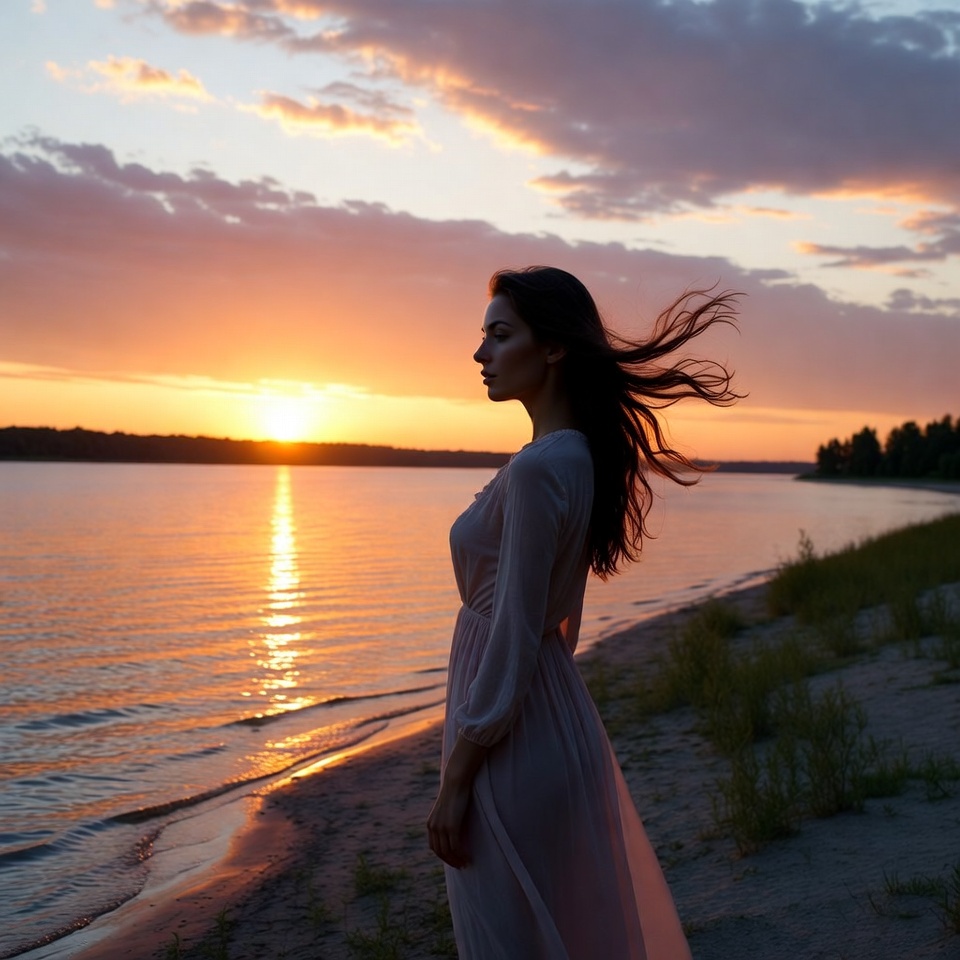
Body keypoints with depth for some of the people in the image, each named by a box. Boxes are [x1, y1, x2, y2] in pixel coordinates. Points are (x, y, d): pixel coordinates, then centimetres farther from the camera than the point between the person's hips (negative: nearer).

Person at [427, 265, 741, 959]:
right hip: (556, 714, 9)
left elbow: (514, 639, -22)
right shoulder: (582, 455, 8)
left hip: (512, 739, -9)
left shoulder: (539, 468, -21)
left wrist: (456, 779, -16)